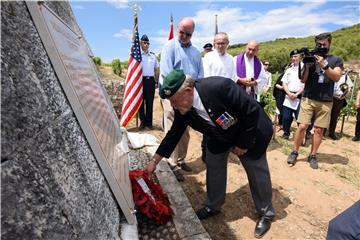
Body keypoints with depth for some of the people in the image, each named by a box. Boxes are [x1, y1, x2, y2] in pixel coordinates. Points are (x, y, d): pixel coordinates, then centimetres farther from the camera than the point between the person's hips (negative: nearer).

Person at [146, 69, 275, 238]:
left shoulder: (220, 87, -40)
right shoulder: (182, 109, -19)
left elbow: (252, 110, -30)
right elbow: (174, 134, -6)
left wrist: (242, 143, -21)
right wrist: (154, 161, -4)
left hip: (250, 131, -5)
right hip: (221, 136, 5)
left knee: (257, 172, 6)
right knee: (213, 166, 6)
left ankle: (266, 213, 29)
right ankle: (213, 206, 30)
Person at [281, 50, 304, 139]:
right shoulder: (288, 70, 16)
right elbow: (284, 83, 10)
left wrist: (297, 94, -12)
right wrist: (289, 93, -5)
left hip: (299, 97, -4)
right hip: (288, 97, 4)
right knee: (286, 117, 4)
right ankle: (286, 133, 20)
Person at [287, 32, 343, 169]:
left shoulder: (336, 60, 10)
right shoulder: (311, 58, 9)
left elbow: (336, 77, -6)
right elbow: (303, 80, 2)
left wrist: (324, 65, -18)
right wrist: (307, 65, -13)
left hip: (325, 102, 1)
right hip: (308, 99, -1)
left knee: (319, 130, 2)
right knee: (302, 126, -7)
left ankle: (312, 156, 13)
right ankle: (294, 152, 6)